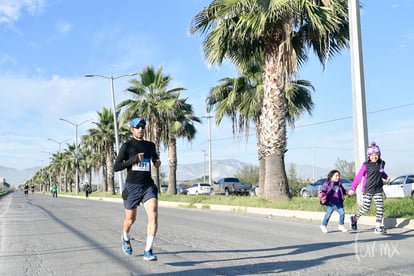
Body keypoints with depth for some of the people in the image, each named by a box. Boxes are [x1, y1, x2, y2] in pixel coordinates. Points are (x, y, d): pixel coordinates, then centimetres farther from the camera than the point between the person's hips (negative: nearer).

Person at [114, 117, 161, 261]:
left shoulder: (150, 145, 10)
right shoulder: (127, 146, -2)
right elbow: (116, 167, -8)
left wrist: (157, 162, 6)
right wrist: (134, 159, -16)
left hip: (148, 186, 2)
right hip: (132, 187, -2)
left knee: (153, 215, -19)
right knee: (130, 219, 13)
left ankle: (148, 251, -16)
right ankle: (126, 239, 47)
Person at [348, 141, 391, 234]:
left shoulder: (381, 163, 4)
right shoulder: (366, 165, -11)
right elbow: (358, 177, -7)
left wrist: (386, 177, 5)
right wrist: (352, 188, -9)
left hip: (378, 190, 4)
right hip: (367, 190, -4)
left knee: (380, 208, 0)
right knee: (366, 208, 0)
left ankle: (378, 227, 8)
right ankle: (354, 218, 24)